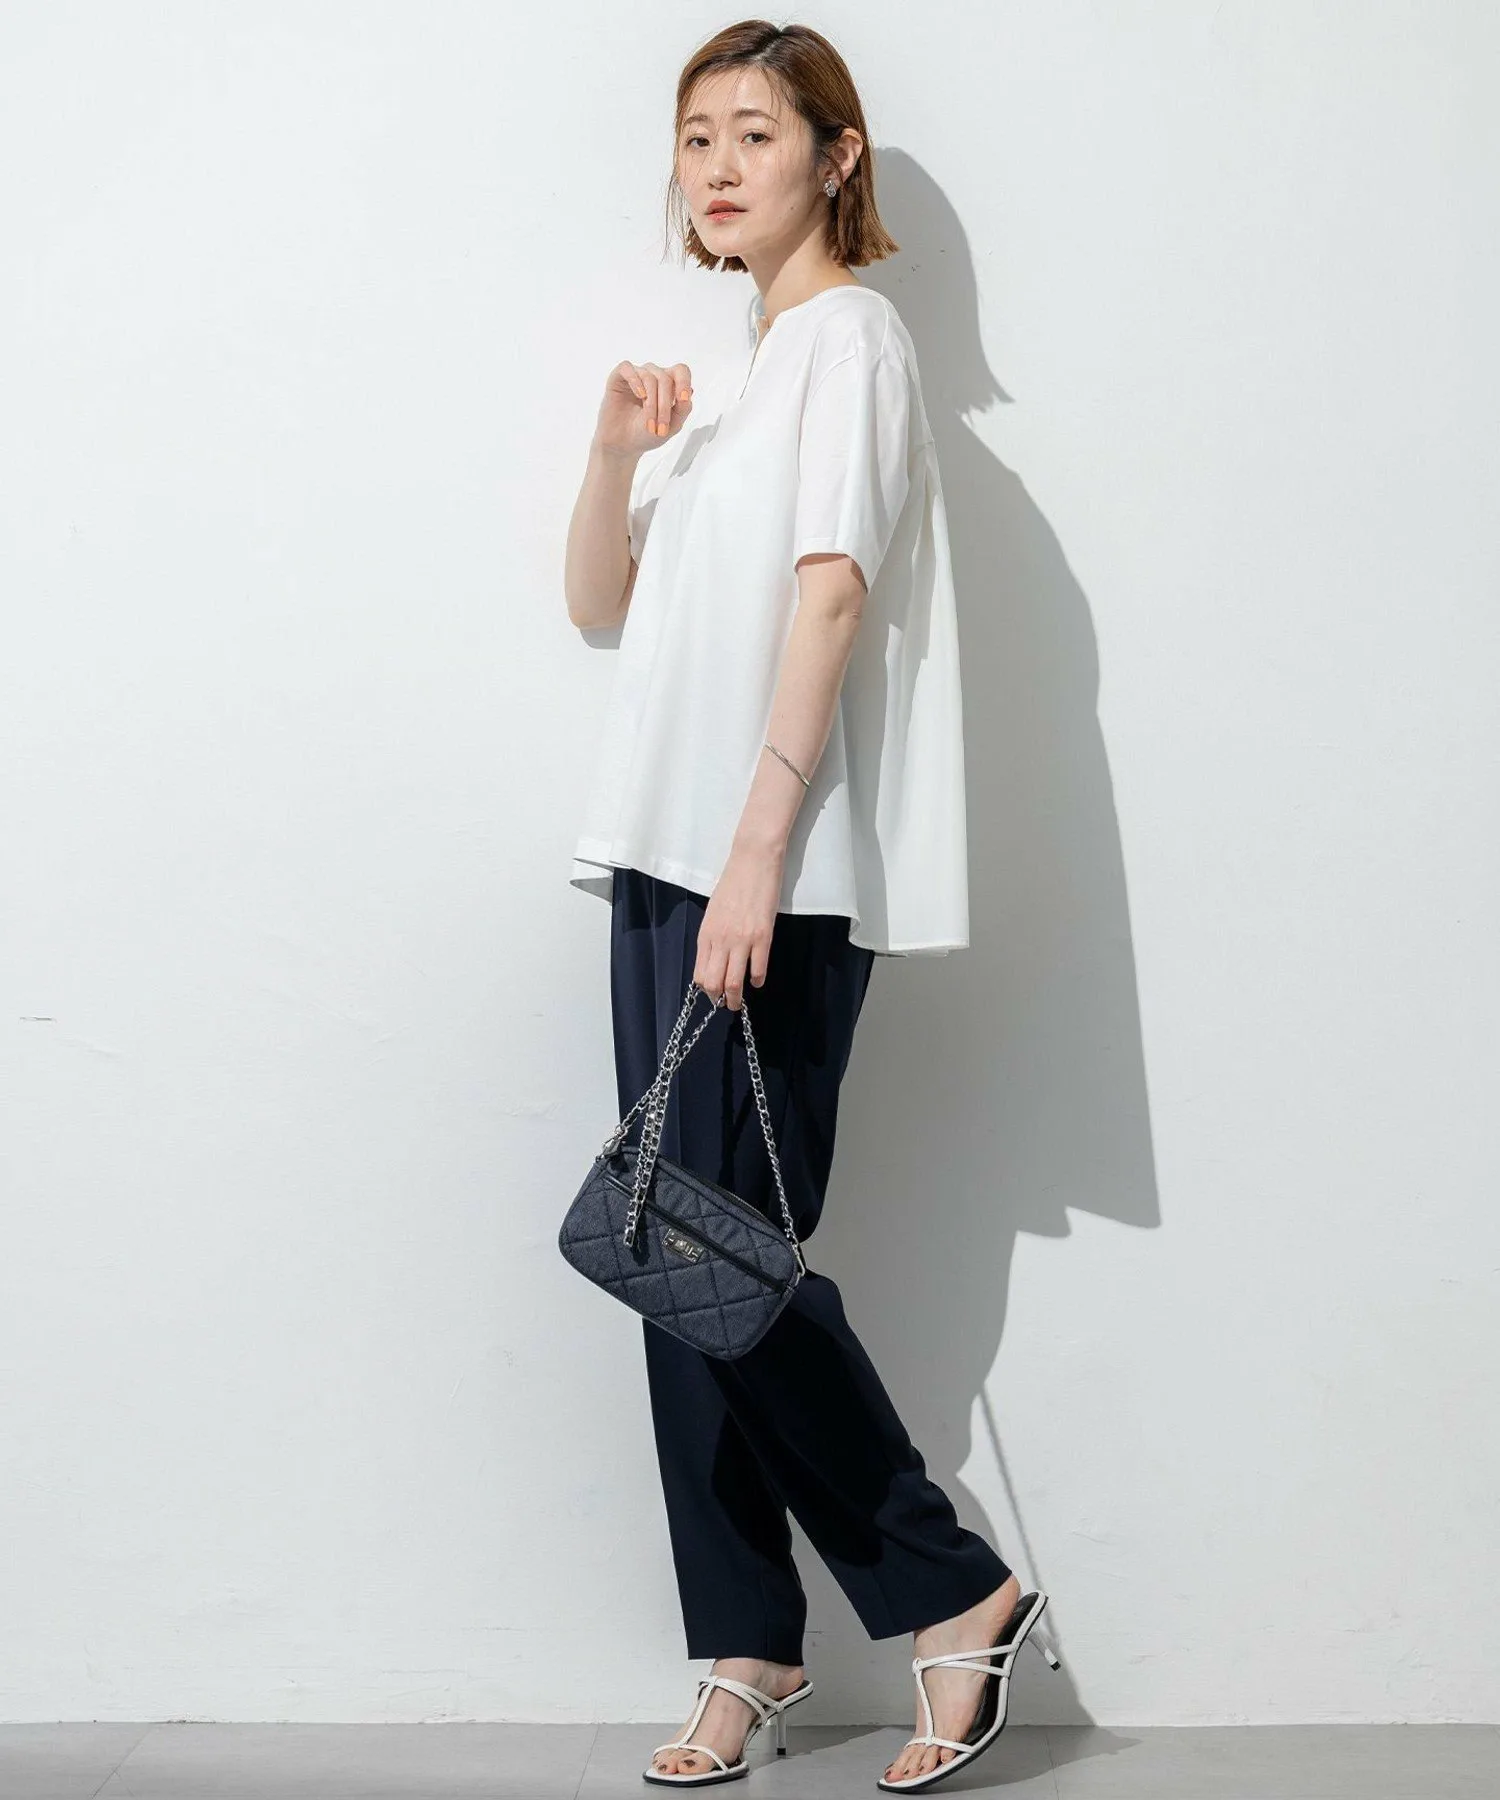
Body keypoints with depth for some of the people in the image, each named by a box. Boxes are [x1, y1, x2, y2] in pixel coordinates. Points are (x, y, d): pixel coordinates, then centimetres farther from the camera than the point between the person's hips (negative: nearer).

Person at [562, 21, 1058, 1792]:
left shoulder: (849, 334, -2)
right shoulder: (732, 373, 24)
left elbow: (832, 589, -15)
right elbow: (602, 603, 23)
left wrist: (757, 850, -24)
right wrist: (617, 448, 4)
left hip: (774, 876, -8)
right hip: (667, 859, 9)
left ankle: (955, 1595, 6)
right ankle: (746, 1648, 15)